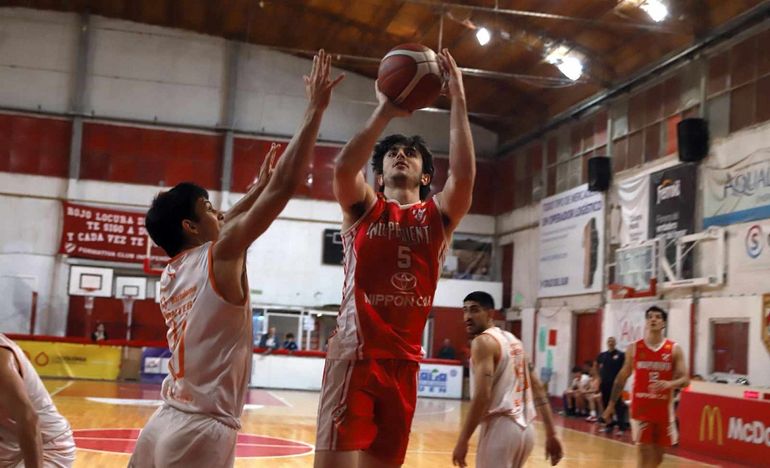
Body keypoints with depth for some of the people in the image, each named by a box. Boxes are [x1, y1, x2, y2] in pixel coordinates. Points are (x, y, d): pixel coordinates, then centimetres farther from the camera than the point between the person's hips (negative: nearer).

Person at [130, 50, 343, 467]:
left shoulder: (171, 274, 11)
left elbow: (217, 230, 33)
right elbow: (287, 184, -11)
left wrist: (257, 187, 36)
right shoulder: (222, 255, -9)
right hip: (202, 434, -8)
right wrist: (316, 109, -4)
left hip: (164, 425, 8)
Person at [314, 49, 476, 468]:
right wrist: (385, 111, -16)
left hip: (403, 363, 3)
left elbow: (464, 175, -10)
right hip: (354, 357, -3)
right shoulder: (363, 208, 6)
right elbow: (342, 167, -16)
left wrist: (458, 100, -11)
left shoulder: (438, 215, 10)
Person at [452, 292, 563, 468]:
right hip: (525, 428, 9)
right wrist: (551, 434, 15)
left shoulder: (483, 342, -7)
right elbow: (538, 389, 16)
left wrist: (462, 440, -16)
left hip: (501, 427, -9)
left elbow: (482, 396, -18)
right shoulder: (513, 340, 19)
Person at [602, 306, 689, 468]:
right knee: (645, 450, -5)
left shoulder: (674, 349, -1)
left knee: (658, 453, 12)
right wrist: (611, 404, 7)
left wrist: (670, 384, -26)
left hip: (663, 407, 1)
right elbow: (622, 377, 8)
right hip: (640, 406, -1)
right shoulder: (634, 348, 1)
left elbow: (685, 379, -4)